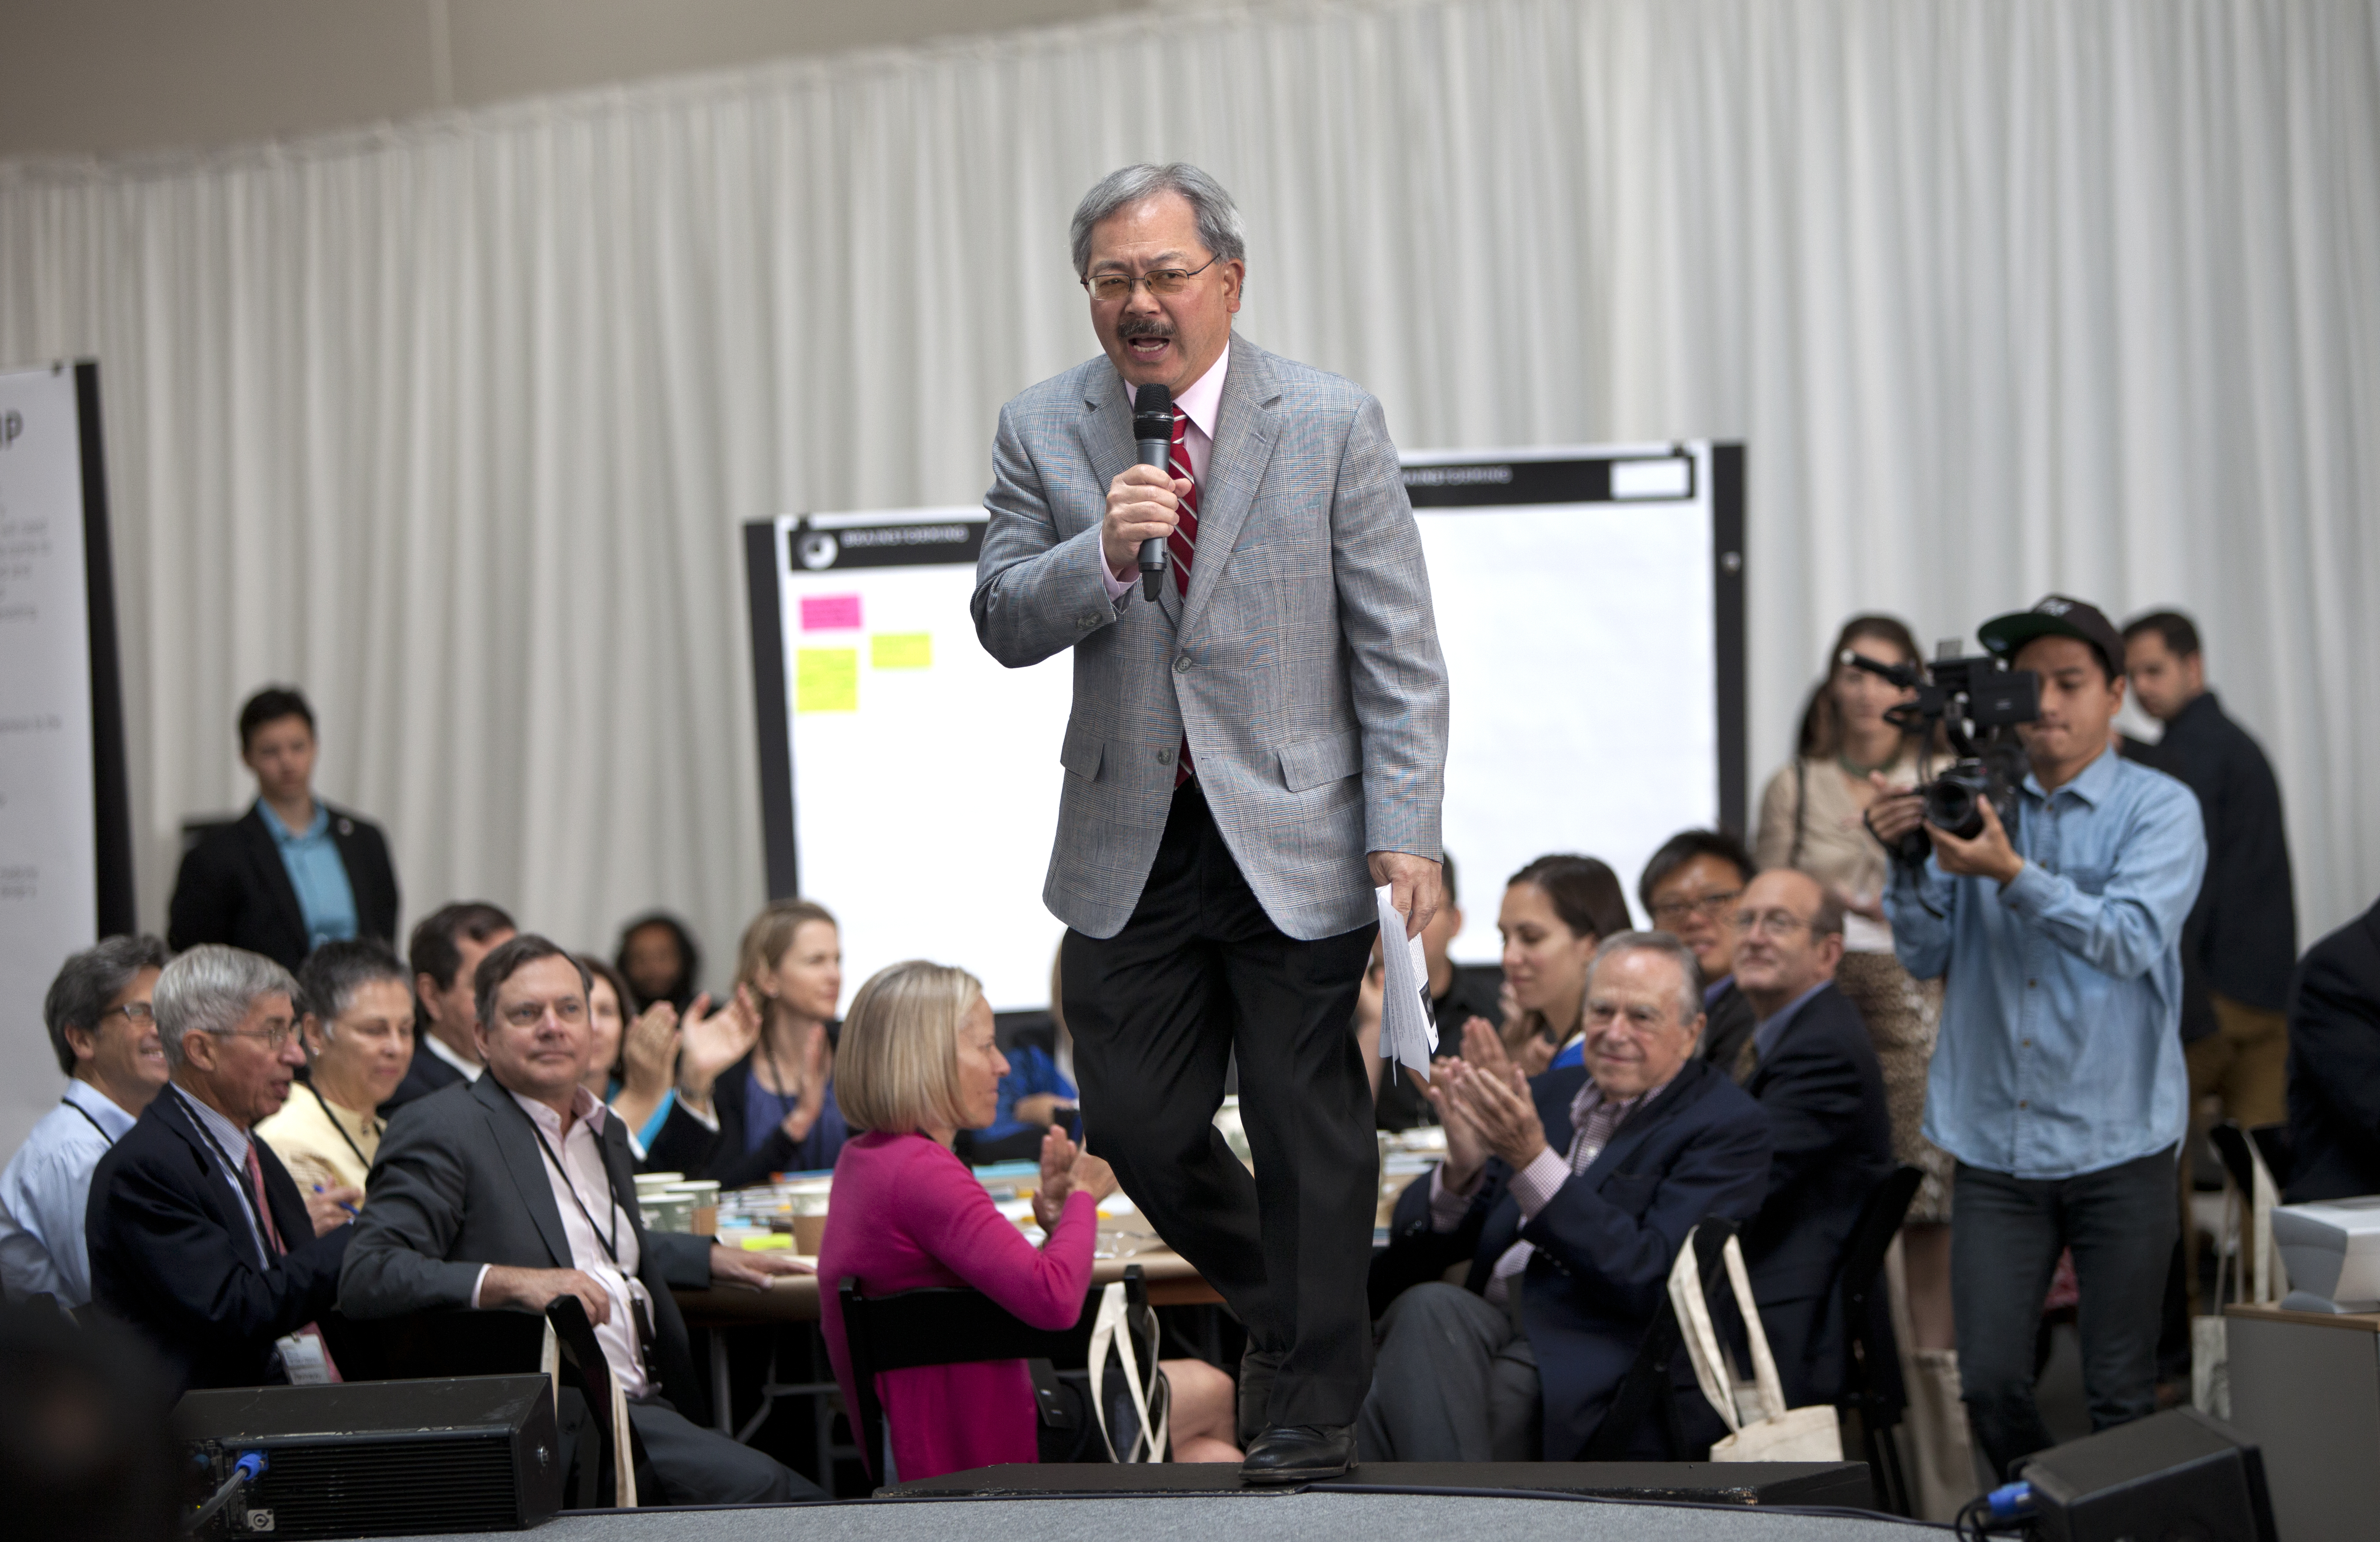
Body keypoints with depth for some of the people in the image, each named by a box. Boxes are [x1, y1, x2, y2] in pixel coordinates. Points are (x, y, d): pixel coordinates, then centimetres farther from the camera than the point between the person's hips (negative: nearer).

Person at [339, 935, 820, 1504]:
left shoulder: (604, 1132, 23)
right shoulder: (440, 1129, -3)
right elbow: (365, 1276, -15)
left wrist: (713, 1259, 31)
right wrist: (512, 1283, -24)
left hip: (649, 1407, 8)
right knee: (750, 1485, -27)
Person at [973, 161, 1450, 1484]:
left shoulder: (1334, 426, -4)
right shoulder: (1043, 433, 4)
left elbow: (1400, 653, -4)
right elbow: (1005, 626, -1)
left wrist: (1406, 833, -12)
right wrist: (1102, 552, -20)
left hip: (1296, 836, -3)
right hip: (1129, 842, 3)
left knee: (1309, 1128, 2)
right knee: (1136, 1123, 5)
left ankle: (1310, 1408, 16)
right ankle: (1282, 1309, 31)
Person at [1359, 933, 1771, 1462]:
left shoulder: (1729, 1126, 3)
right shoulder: (1552, 1094, 21)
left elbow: (1650, 1280, -12)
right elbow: (1414, 1240, 15)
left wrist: (1533, 1161, -17)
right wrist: (1461, 1168, -9)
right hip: (1488, 1326, 6)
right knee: (1428, 1307, -31)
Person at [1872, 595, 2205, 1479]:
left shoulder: (2159, 810, 1)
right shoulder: (1974, 804, 10)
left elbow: (2133, 939, -16)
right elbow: (1926, 957, 6)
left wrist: (2012, 874, -29)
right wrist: (1908, 862, -13)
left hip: (2117, 1145, -3)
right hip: (1994, 1147, 3)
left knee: (2120, 1396, 2)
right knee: (1990, 1386, -1)